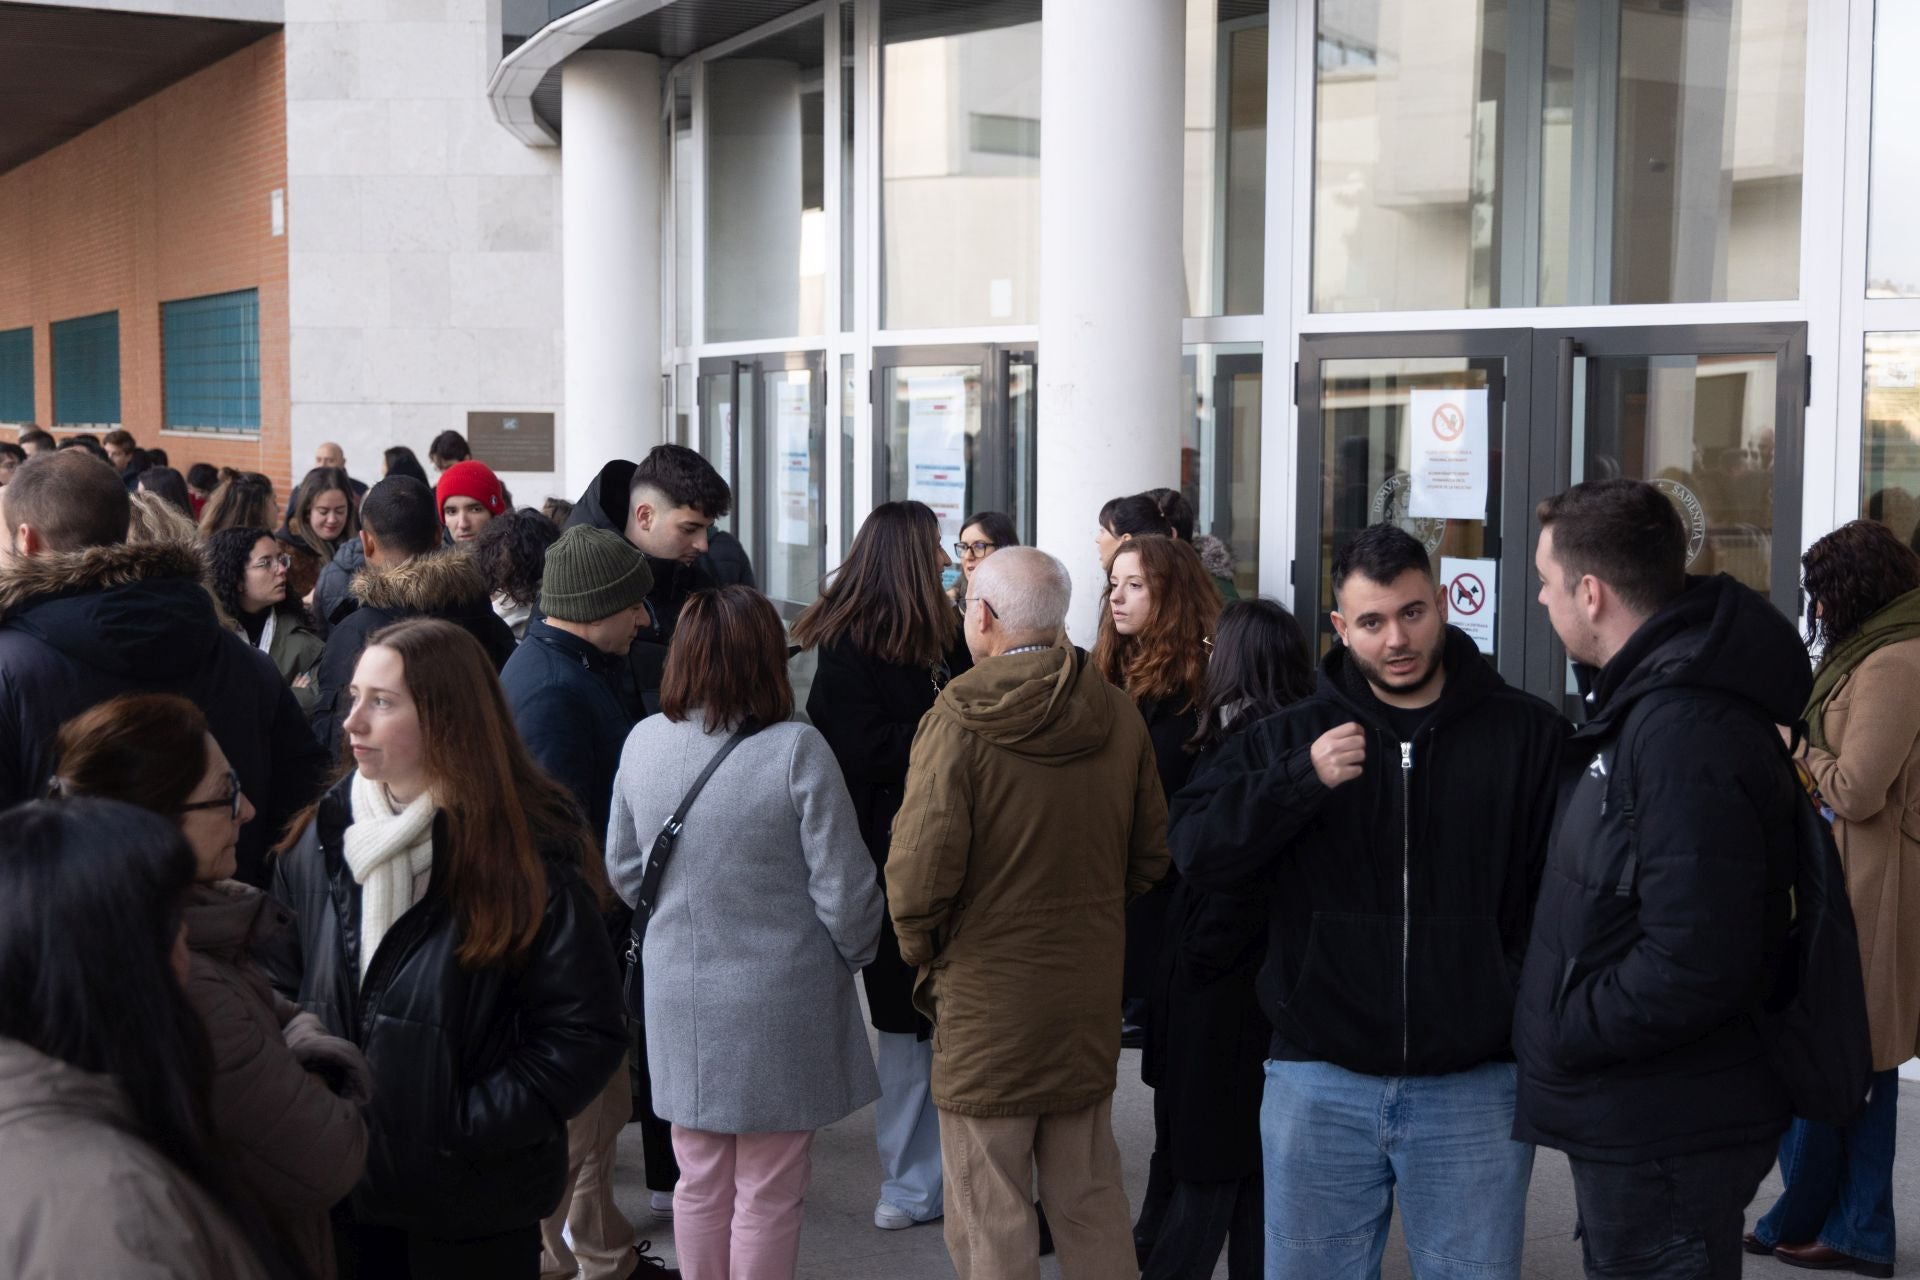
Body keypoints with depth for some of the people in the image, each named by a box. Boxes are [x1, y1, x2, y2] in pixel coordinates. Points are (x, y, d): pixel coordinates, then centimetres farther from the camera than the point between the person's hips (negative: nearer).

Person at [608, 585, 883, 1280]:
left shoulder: (643, 742, -4)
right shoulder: (795, 750, -18)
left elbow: (622, 870, 8)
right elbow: (842, 886, -14)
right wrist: (853, 954, 6)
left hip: (679, 1002, 4)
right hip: (779, 1005, -4)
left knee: (700, 1183, 18)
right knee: (768, 1194, 9)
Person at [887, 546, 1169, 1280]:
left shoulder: (958, 722, -17)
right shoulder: (1119, 716, 1)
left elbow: (921, 869, -20)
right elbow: (1150, 856, 9)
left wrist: (921, 947, -1)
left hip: (987, 1004, -5)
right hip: (1091, 997, 5)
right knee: (1091, 1204, 18)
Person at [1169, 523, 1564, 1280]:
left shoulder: (1527, 734, 0)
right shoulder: (1290, 737, 5)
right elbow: (1194, 851, -5)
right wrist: (1302, 780, -18)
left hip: (1475, 1088, -1)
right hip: (1320, 1085, 1)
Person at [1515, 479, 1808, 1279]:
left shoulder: (1684, 730, -25)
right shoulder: (1644, 701, 10)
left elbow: (1693, 966, -29)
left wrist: (1560, 1036, -17)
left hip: (1666, 1137, -10)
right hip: (1640, 1118, 10)